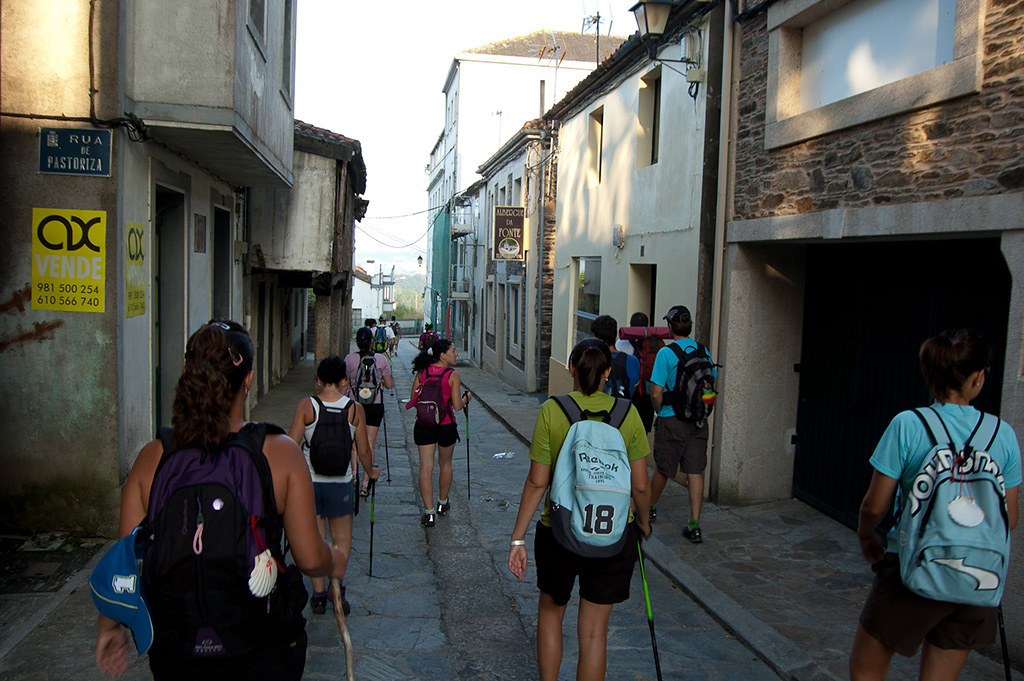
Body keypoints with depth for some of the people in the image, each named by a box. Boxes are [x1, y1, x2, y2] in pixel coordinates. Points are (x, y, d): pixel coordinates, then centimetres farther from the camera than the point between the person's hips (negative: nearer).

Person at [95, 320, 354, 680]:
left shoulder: (152, 458, -11)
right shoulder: (280, 453, -16)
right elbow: (310, 559, -14)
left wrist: (109, 625, 13)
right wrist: (335, 561, 9)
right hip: (265, 646, -2)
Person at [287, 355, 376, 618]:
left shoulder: (306, 406, -8)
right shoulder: (355, 409, -6)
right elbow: (363, 451, -1)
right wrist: (371, 471, 18)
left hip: (308, 481, 0)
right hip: (341, 483, 0)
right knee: (342, 539, 17)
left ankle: (319, 595, 17)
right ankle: (338, 582, -1)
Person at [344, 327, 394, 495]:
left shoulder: (349, 359, -5)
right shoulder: (381, 359, -6)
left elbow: (345, 383, 2)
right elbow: (389, 385, -2)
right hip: (375, 405, -1)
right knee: (370, 444, 6)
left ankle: (353, 471, 4)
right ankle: (365, 483, 7)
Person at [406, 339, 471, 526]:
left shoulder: (422, 371, 0)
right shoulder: (452, 375, -11)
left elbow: (413, 400, 3)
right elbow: (457, 405, -13)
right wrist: (467, 397, 6)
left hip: (422, 426, 2)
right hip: (446, 426, -2)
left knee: (425, 468, 4)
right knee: (445, 464, 20)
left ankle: (429, 512, 0)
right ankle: (442, 503, 35)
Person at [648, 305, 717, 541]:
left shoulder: (666, 353, -12)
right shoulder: (703, 351, 4)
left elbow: (656, 393, -13)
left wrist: (659, 411, 5)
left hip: (671, 421, -4)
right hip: (698, 421, 4)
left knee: (663, 469, 12)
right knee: (695, 471, 5)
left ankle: (650, 508, 34)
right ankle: (694, 525, 3)